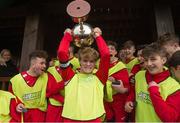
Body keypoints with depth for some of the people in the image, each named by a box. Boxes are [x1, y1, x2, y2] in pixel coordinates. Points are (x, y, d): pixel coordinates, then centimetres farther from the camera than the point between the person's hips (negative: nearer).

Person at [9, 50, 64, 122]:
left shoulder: (46, 77, -5)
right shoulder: (16, 80, -6)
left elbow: (54, 88, -17)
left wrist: (63, 83, -32)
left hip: (38, 114, 0)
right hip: (20, 115, 0)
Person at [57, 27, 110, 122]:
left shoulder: (99, 78, 3)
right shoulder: (71, 77, 1)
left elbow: (106, 55, -7)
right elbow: (61, 53, -9)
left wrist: (98, 36, 3)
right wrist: (67, 35, 4)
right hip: (71, 119, 0)